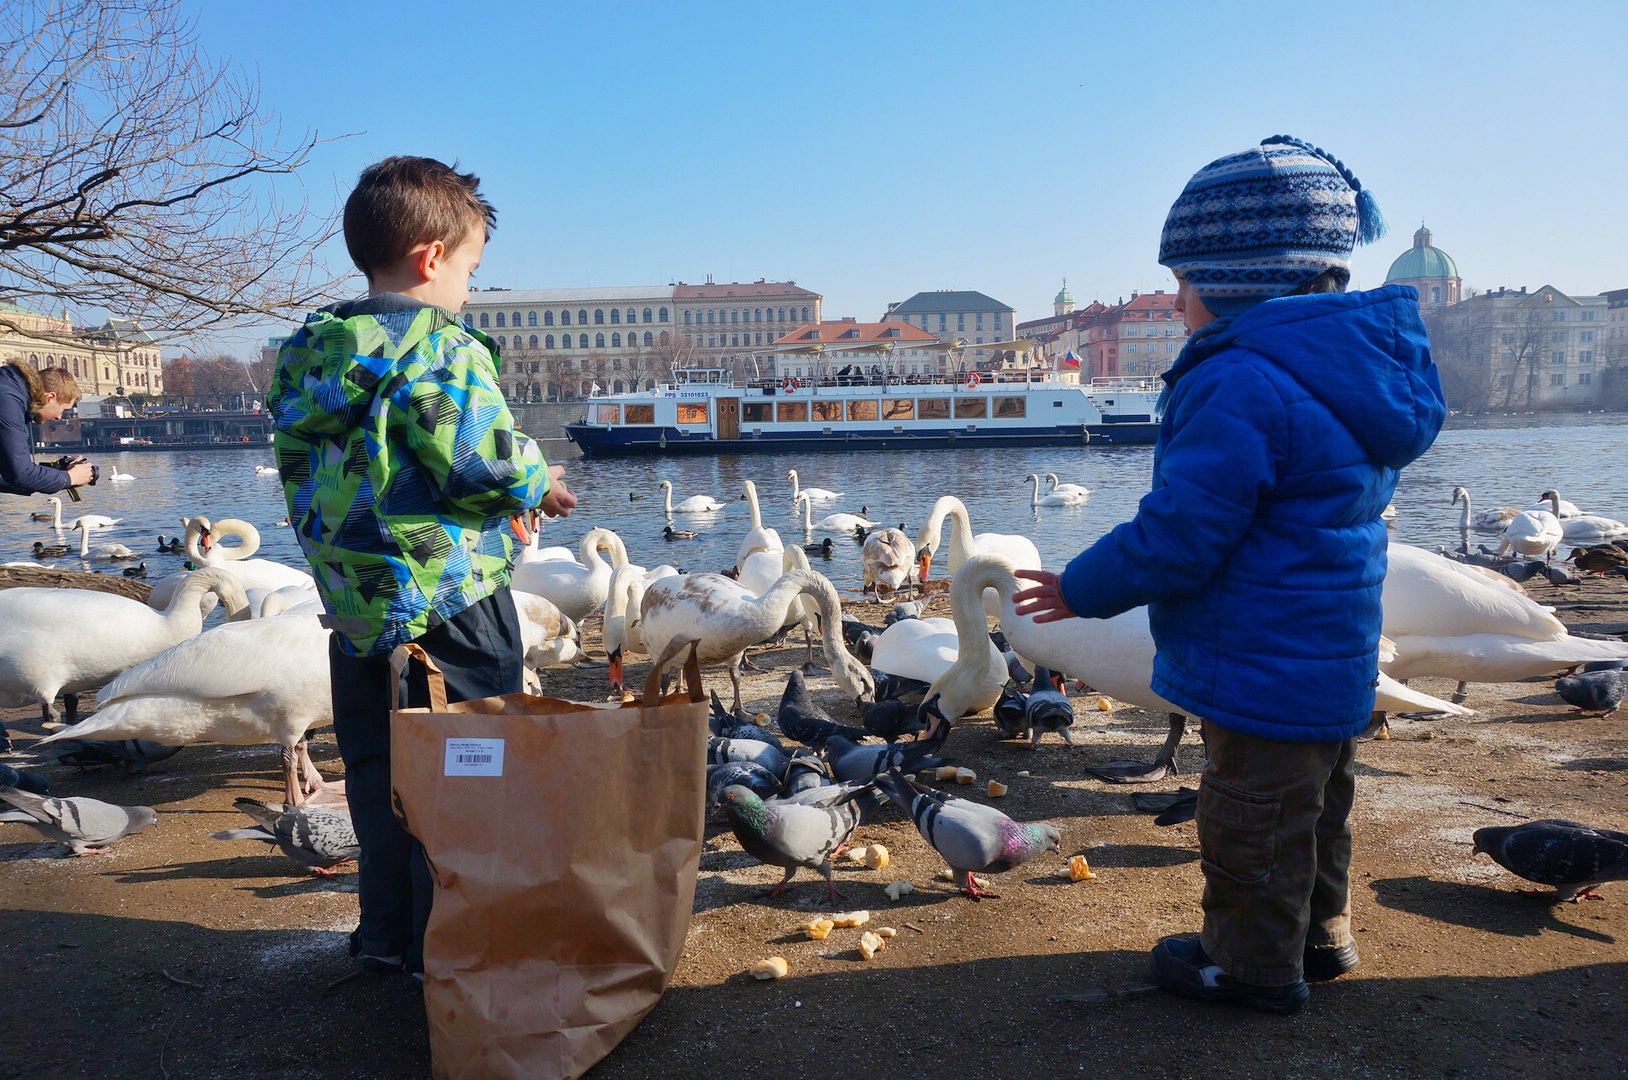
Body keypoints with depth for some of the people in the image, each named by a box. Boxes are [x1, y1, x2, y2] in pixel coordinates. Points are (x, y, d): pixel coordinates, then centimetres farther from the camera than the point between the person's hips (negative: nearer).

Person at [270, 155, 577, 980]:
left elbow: (304, 471, 13)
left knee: (375, 764, 18)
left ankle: (387, 930, 30)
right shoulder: (442, 348, -16)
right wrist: (539, 483, -2)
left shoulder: (309, 351, 8)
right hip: (448, 595, -7)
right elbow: (483, 462, -23)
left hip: (353, 598, 8)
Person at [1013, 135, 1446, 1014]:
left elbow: (1176, 535, -25)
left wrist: (1082, 591, -11)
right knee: (1314, 805, 24)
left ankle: (1254, 964, 25)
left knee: (1252, 817, 8)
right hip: (1334, 657, 10)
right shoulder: (1354, 368, 6)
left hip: (1263, 668, -10)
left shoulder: (1238, 387, -27)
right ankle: (1321, 935, 42)